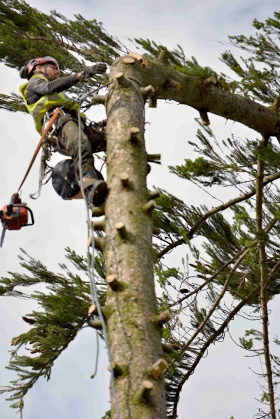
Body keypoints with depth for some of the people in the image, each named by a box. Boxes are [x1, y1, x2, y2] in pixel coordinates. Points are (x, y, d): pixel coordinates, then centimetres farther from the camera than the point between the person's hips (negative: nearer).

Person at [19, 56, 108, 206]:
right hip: (59, 121, -9)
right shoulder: (34, 82, 22)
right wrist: (83, 74, -13)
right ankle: (90, 187, -62)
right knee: (81, 144, -40)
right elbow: (51, 87, -4)